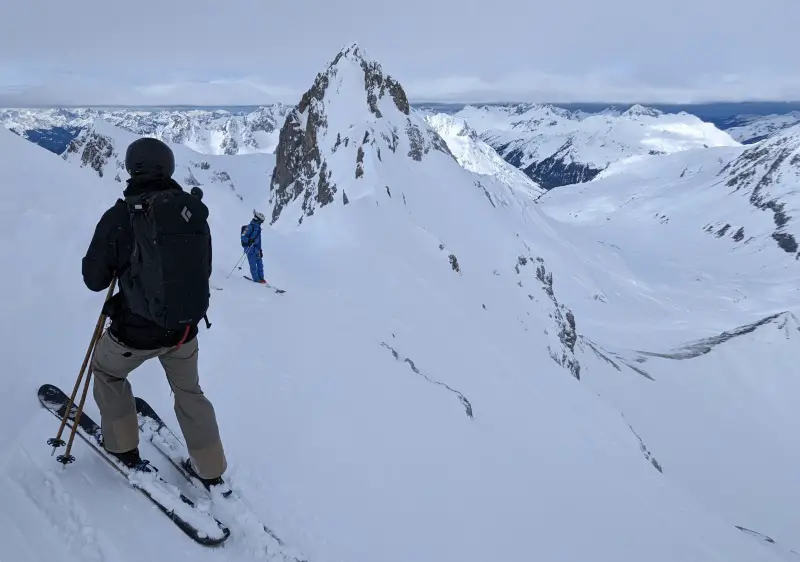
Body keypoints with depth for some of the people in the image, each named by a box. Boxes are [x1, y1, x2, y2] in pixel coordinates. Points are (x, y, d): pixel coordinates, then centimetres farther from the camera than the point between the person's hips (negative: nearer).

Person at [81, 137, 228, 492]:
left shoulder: (119, 216, -17)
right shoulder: (194, 210, -7)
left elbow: (94, 279, -5)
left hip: (136, 331, -3)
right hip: (186, 328, 3)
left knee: (106, 369, 29)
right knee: (189, 391, 25)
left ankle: (123, 447, 38)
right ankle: (210, 471, 33)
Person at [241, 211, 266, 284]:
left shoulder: (258, 227, 15)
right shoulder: (250, 227, -13)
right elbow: (243, 237, -19)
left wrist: (260, 250, 23)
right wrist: (249, 240, -38)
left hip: (256, 248, 9)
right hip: (250, 248, -8)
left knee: (260, 263, 10)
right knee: (253, 265, -4)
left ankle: (261, 278, 19)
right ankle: (256, 279, 3)